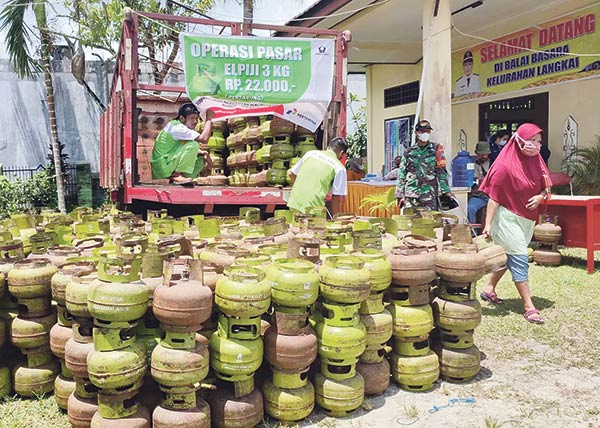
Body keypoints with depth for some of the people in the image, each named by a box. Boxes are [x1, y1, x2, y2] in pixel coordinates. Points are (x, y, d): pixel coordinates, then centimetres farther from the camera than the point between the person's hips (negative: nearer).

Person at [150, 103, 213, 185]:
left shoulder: (181, 127, 13)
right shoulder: (177, 128, -17)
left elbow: (191, 150, 19)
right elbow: (204, 138, -25)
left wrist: (203, 153, -1)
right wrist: (209, 120, -13)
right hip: (162, 167, -10)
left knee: (200, 160, 10)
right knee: (193, 144, -19)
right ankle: (176, 175, -15)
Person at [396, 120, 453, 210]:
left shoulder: (436, 150, 6)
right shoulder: (409, 152, 10)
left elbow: (441, 171, 2)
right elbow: (401, 175, 10)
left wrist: (446, 190, -7)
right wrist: (400, 195, 5)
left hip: (430, 194, -1)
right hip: (411, 195, 1)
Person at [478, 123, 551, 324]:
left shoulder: (536, 161, 4)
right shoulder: (505, 166, -16)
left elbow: (546, 188, 12)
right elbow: (494, 197, -15)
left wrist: (540, 197, -11)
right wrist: (488, 224, -18)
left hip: (527, 218, 8)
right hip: (508, 217, -8)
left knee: (509, 256, 16)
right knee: (520, 259, -8)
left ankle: (489, 288, 33)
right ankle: (529, 307, -4)